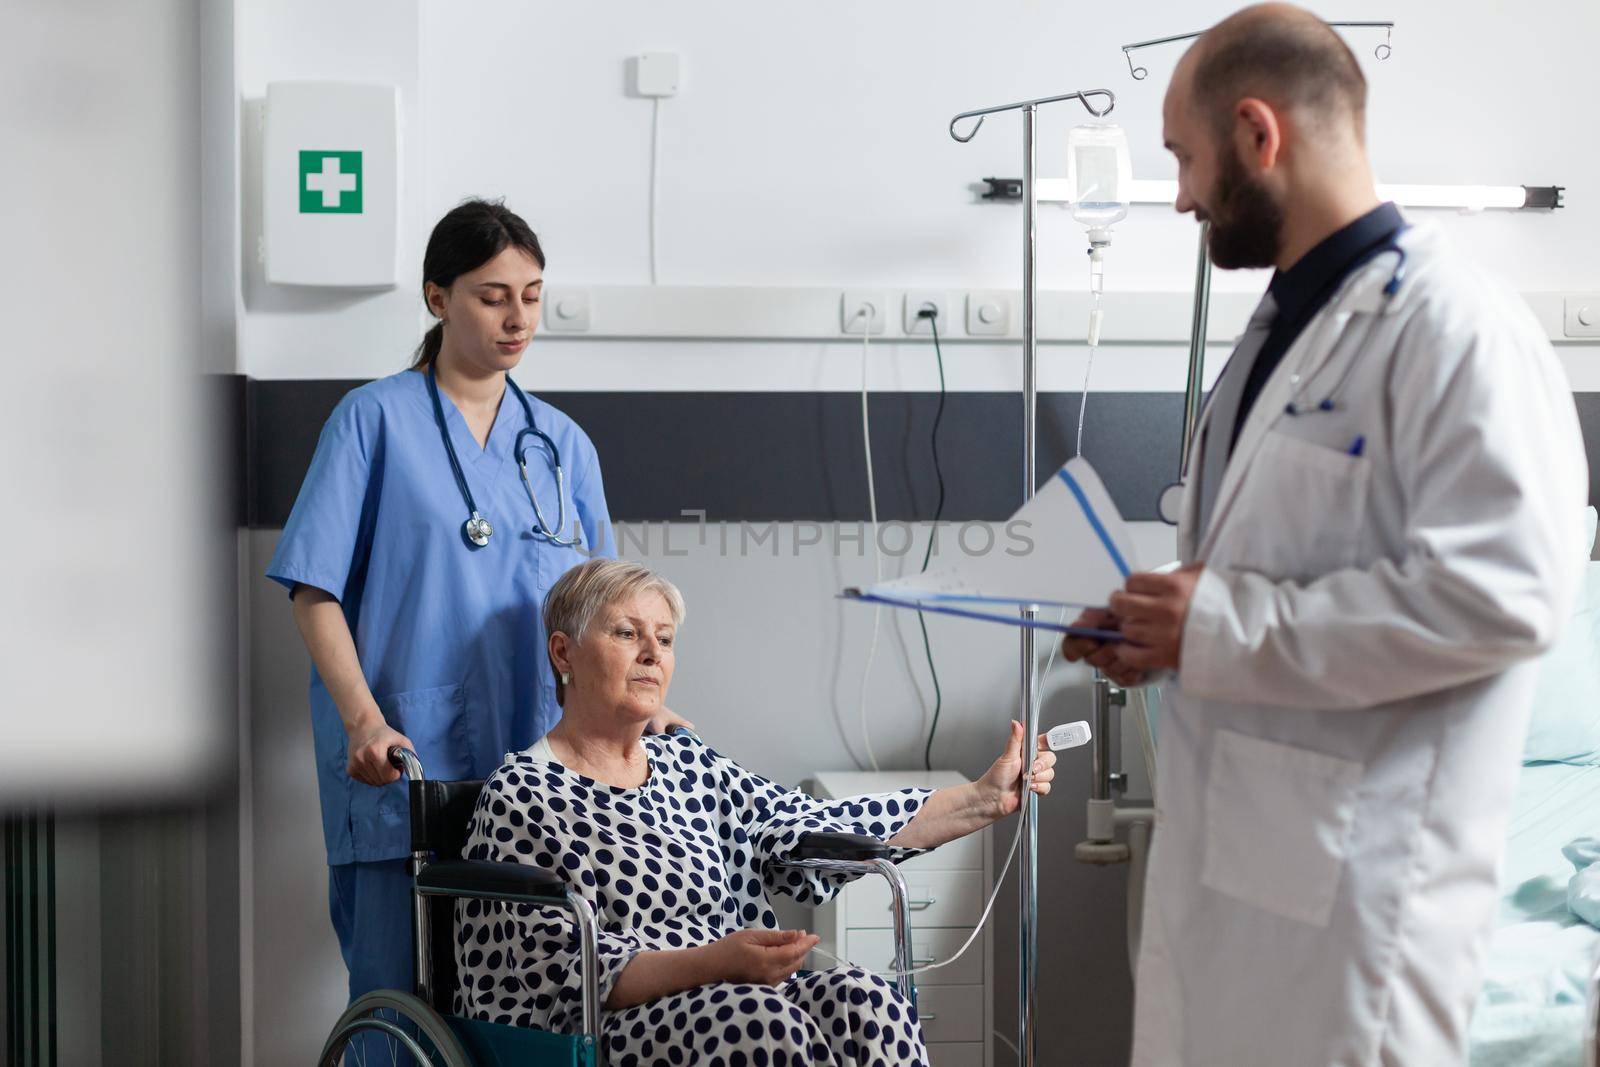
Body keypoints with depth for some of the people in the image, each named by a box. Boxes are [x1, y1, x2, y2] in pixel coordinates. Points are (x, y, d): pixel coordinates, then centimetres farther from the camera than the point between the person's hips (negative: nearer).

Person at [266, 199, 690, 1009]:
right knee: (405, 996, -3)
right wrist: (364, 720, -16)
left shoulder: (561, 443, 15)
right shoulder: (376, 419, 1)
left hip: (536, 757, 4)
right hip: (408, 761, -4)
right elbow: (315, 589, -3)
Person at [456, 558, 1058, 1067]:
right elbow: (564, 969, -9)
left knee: (865, 1002, -24)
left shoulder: (691, 769, 21)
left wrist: (985, 799, 2)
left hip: (734, 1002, 6)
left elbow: (823, 835, 10)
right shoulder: (522, 797, 0)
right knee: (762, 1017, -35)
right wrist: (713, 962, -23)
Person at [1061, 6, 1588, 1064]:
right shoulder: (1285, 326, 15)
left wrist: (1224, 627, -20)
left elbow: (1501, 591, -25)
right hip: (1228, 838, 9)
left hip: (1357, 871, -9)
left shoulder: (1455, 328, -16)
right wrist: (1165, 633, 10)